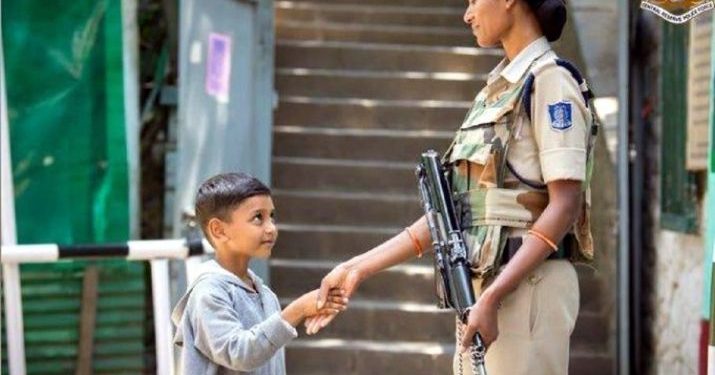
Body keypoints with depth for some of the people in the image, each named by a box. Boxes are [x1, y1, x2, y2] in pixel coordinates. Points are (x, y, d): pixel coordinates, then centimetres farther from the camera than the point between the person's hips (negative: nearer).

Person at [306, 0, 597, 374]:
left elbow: (565, 203, -16)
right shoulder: (496, 89, 18)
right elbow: (453, 205, 17)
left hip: (526, 288, -9)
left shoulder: (549, 82, -7)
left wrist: (492, 297, -24)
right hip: (479, 289, 9)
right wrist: (358, 268, 13)